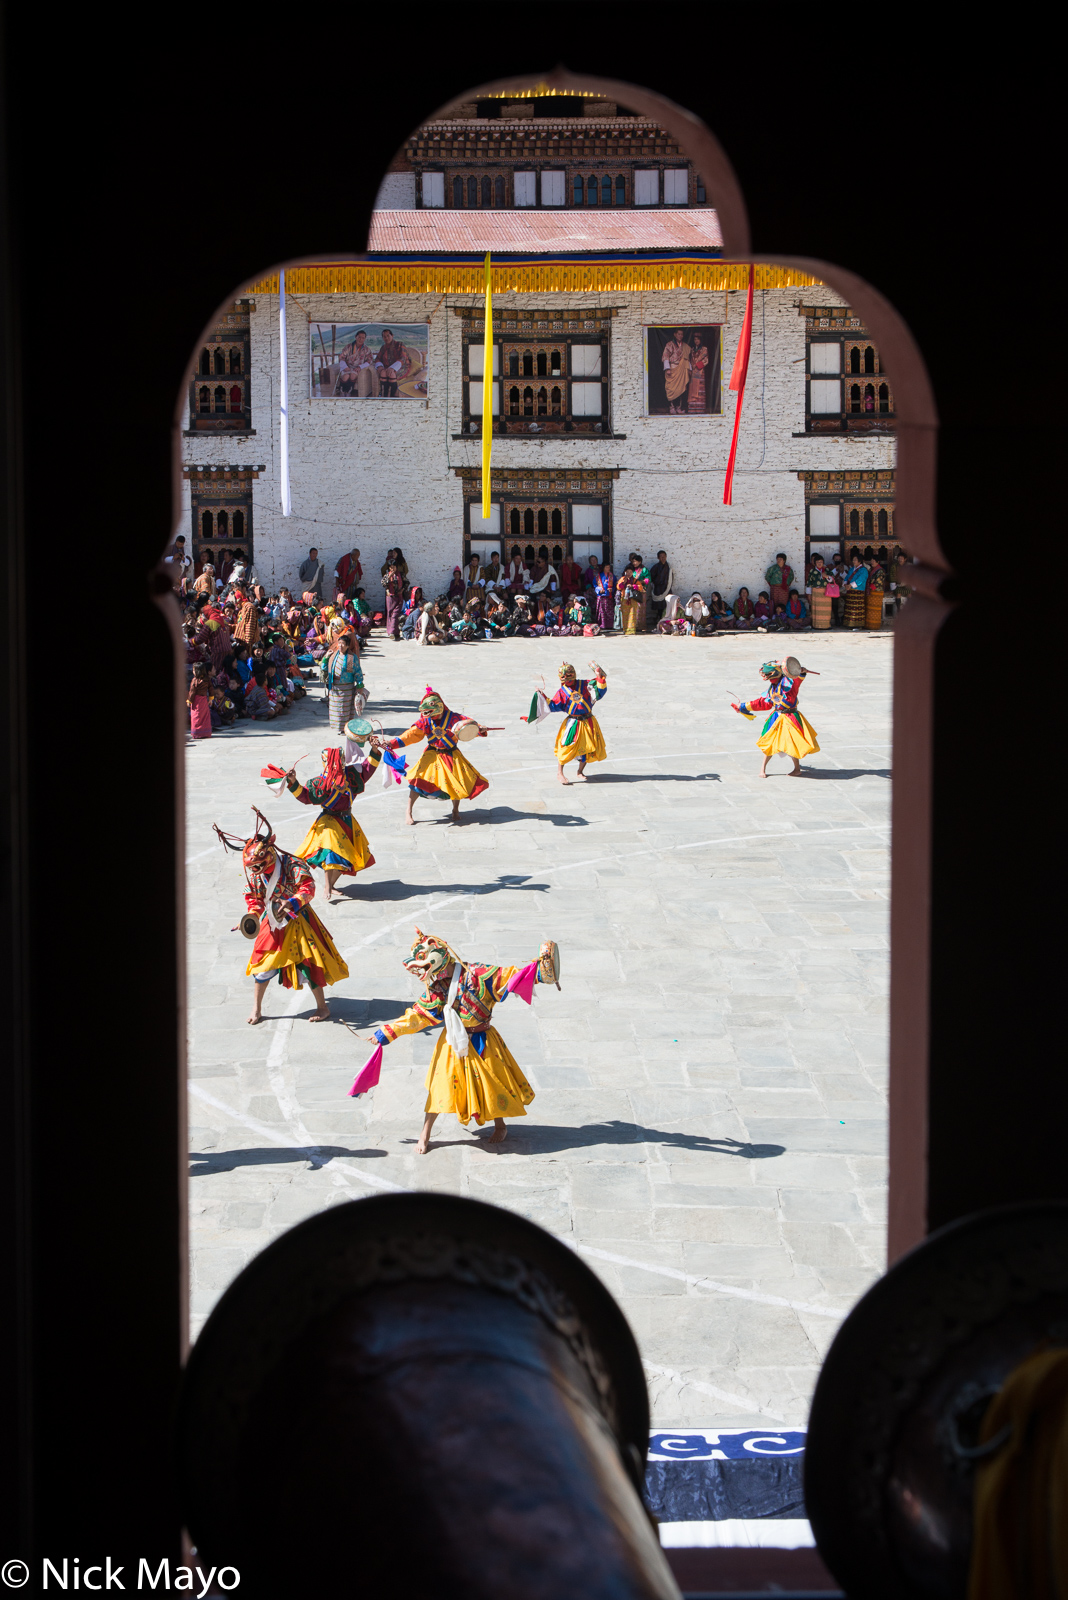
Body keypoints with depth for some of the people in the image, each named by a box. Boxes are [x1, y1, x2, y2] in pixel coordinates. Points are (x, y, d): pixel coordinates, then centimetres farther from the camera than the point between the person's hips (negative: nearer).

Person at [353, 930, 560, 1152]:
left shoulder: (475, 974, -20)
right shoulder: (434, 989, -4)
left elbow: (508, 976, -20)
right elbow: (418, 1015, 4)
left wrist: (538, 970, -32)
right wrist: (388, 1032, 3)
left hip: (481, 1042, -3)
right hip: (453, 1042, 3)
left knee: (490, 1083, 8)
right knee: (440, 1084, 5)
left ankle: (500, 1126, 34)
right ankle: (425, 1135, 17)